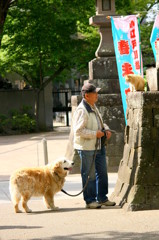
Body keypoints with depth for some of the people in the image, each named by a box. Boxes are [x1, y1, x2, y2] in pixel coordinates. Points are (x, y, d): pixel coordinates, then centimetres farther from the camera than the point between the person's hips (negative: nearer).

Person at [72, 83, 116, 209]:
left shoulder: (93, 107, 14)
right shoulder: (82, 110, -17)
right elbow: (78, 130, -22)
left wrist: (106, 129, 9)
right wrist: (95, 133, -21)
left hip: (99, 146, 9)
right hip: (86, 147, -9)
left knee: (102, 172, 14)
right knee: (89, 175, -1)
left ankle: (102, 198, 24)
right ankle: (90, 201, 7)